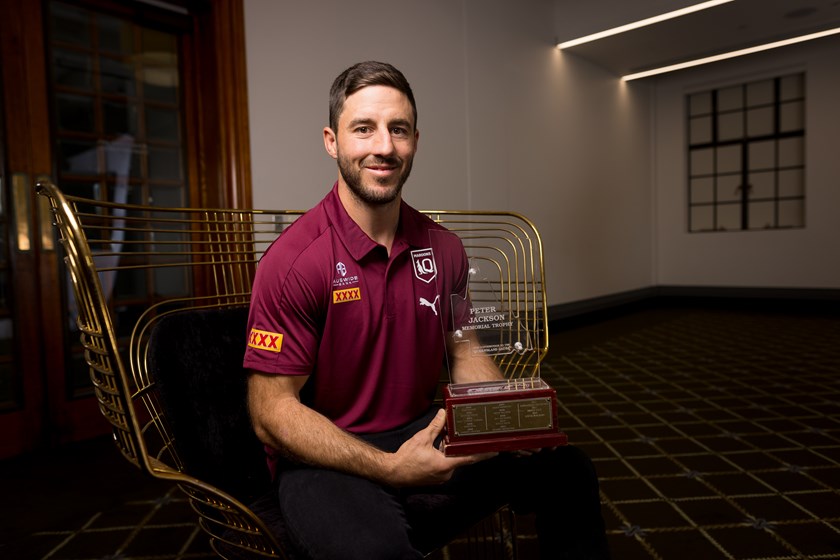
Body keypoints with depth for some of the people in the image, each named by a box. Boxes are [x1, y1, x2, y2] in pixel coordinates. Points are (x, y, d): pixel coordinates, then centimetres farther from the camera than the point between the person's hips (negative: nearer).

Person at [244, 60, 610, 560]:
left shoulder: (444, 252, 1)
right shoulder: (294, 261, -18)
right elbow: (272, 410, -16)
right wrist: (388, 468, -26)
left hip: (425, 435, 6)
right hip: (326, 459, -5)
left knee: (566, 469, -1)